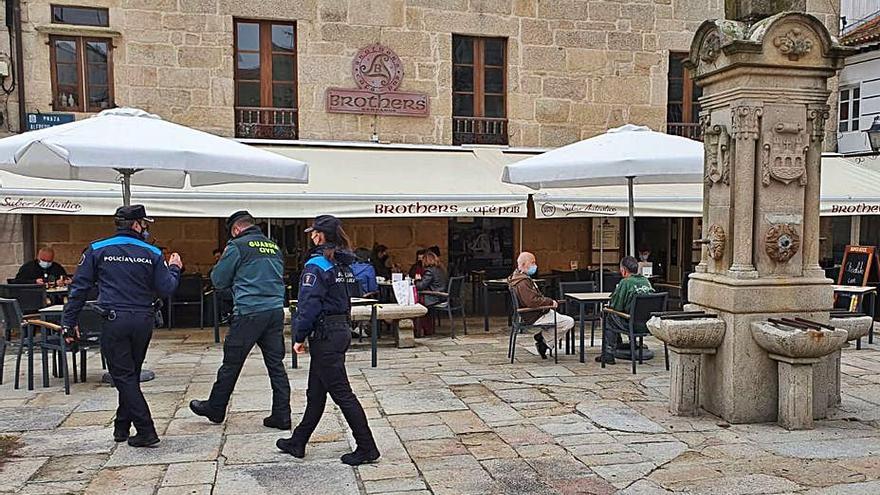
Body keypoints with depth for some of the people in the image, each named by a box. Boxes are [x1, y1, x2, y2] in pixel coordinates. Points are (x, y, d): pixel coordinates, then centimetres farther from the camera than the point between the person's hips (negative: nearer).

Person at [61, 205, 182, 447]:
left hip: (114, 321, -2)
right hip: (144, 320, 2)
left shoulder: (97, 250, 1)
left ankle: (146, 432, -3)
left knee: (123, 376, 1)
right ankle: (121, 427, 27)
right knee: (131, 375, 17)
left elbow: (80, 287, 0)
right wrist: (174, 269, 18)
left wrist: (69, 321, 5)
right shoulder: (152, 253, 1)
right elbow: (166, 289, 0)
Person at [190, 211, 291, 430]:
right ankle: (281, 416, 9)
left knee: (231, 363, 9)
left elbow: (219, 280, 1)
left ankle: (215, 409, 26)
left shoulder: (237, 246, -4)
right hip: (276, 311, 5)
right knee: (276, 364, 8)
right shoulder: (274, 247, 14)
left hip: (249, 312, -5)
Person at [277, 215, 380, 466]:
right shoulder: (343, 263, 10)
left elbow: (308, 305, -19)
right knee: (316, 392, 17)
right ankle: (298, 442, 30)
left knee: (341, 394, -2)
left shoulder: (316, 265, -16)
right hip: (342, 330, 9)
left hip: (325, 335, -9)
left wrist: (299, 337, -11)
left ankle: (367, 448, 4)